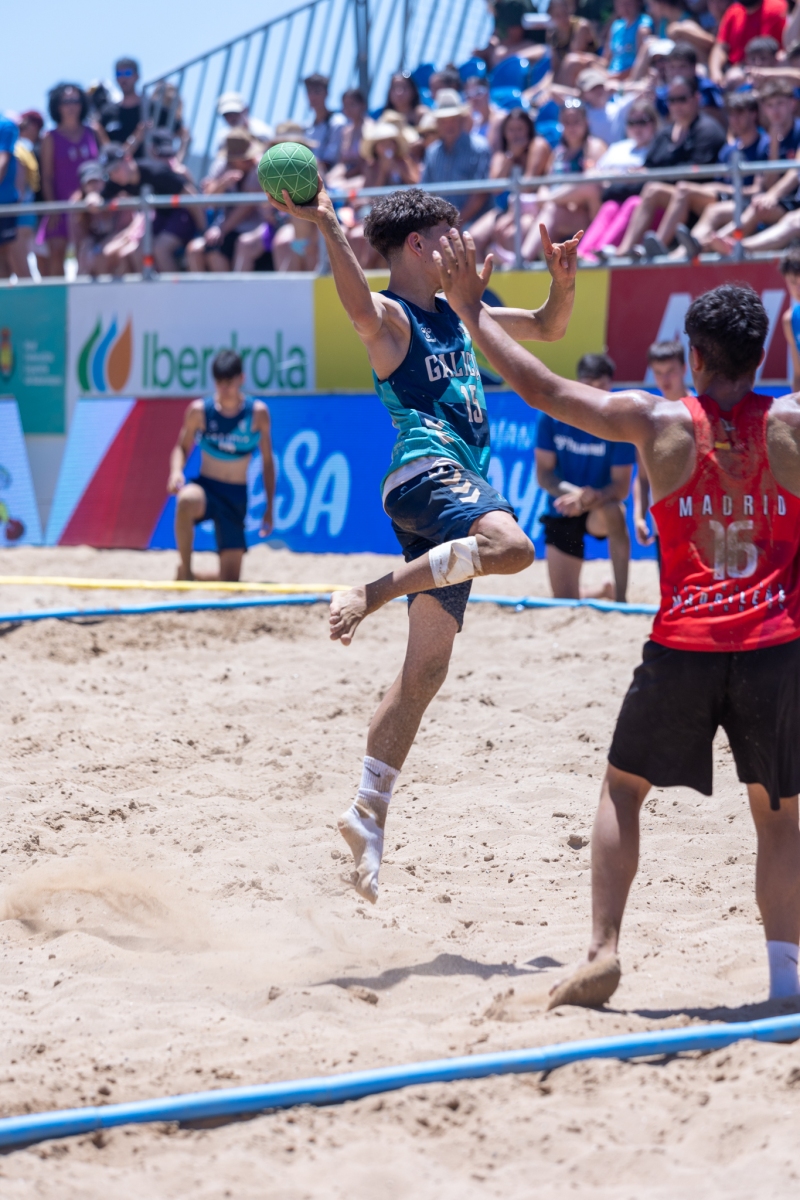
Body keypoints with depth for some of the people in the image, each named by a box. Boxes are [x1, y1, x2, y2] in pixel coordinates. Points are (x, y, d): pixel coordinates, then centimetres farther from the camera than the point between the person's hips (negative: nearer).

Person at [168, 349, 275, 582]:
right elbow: (182, 448, 6)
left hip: (236, 496, 2)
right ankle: (184, 571, -23)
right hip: (205, 487, -2)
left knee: (229, 579, -2)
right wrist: (176, 471, -17)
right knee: (187, 499, -42)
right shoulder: (199, 410, -5)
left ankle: (194, 578, 34)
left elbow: (267, 461, 5)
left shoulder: (257, 412, -4)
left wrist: (270, 508, 4)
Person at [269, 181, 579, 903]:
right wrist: (327, 228, -46)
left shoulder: (455, 315, 23)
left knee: (425, 671, 4)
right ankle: (370, 595, -25)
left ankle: (369, 815, 5)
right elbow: (358, 306, -28)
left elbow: (548, 330, 32)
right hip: (426, 470, -8)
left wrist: (563, 282, 10)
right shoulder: (389, 316, -2)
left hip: (460, 492, 8)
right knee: (512, 548, -38)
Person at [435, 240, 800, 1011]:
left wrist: (470, 310, 18)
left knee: (622, 789, 18)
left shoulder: (658, 422, 0)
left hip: (682, 649, 0)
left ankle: (602, 953, 5)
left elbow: (541, 389, 7)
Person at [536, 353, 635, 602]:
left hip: (599, 508, -2)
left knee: (612, 512, -41)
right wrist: (575, 492, -29)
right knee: (564, 601, 0)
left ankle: (620, 597, -32)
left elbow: (621, 487, -16)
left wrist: (590, 498, -37)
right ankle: (605, 591, 37)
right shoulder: (552, 417, -12)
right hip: (561, 512, 2)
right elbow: (543, 474, -10)